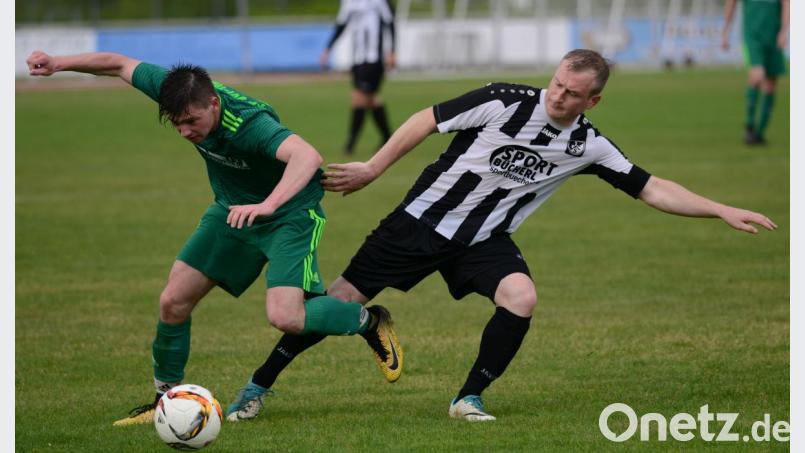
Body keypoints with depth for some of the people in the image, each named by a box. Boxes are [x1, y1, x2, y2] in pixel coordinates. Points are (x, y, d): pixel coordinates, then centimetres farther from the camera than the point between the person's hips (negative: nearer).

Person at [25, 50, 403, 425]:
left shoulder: (250, 124, -38)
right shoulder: (182, 95, -19)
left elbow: (307, 156, -55)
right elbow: (120, 65, -3)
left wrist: (267, 205, -67)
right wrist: (58, 64, -1)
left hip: (289, 211, -7)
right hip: (233, 210, 7)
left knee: (284, 316, -24)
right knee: (173, 302, 1)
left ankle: (368, 321, 4)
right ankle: (167, 396, 21)